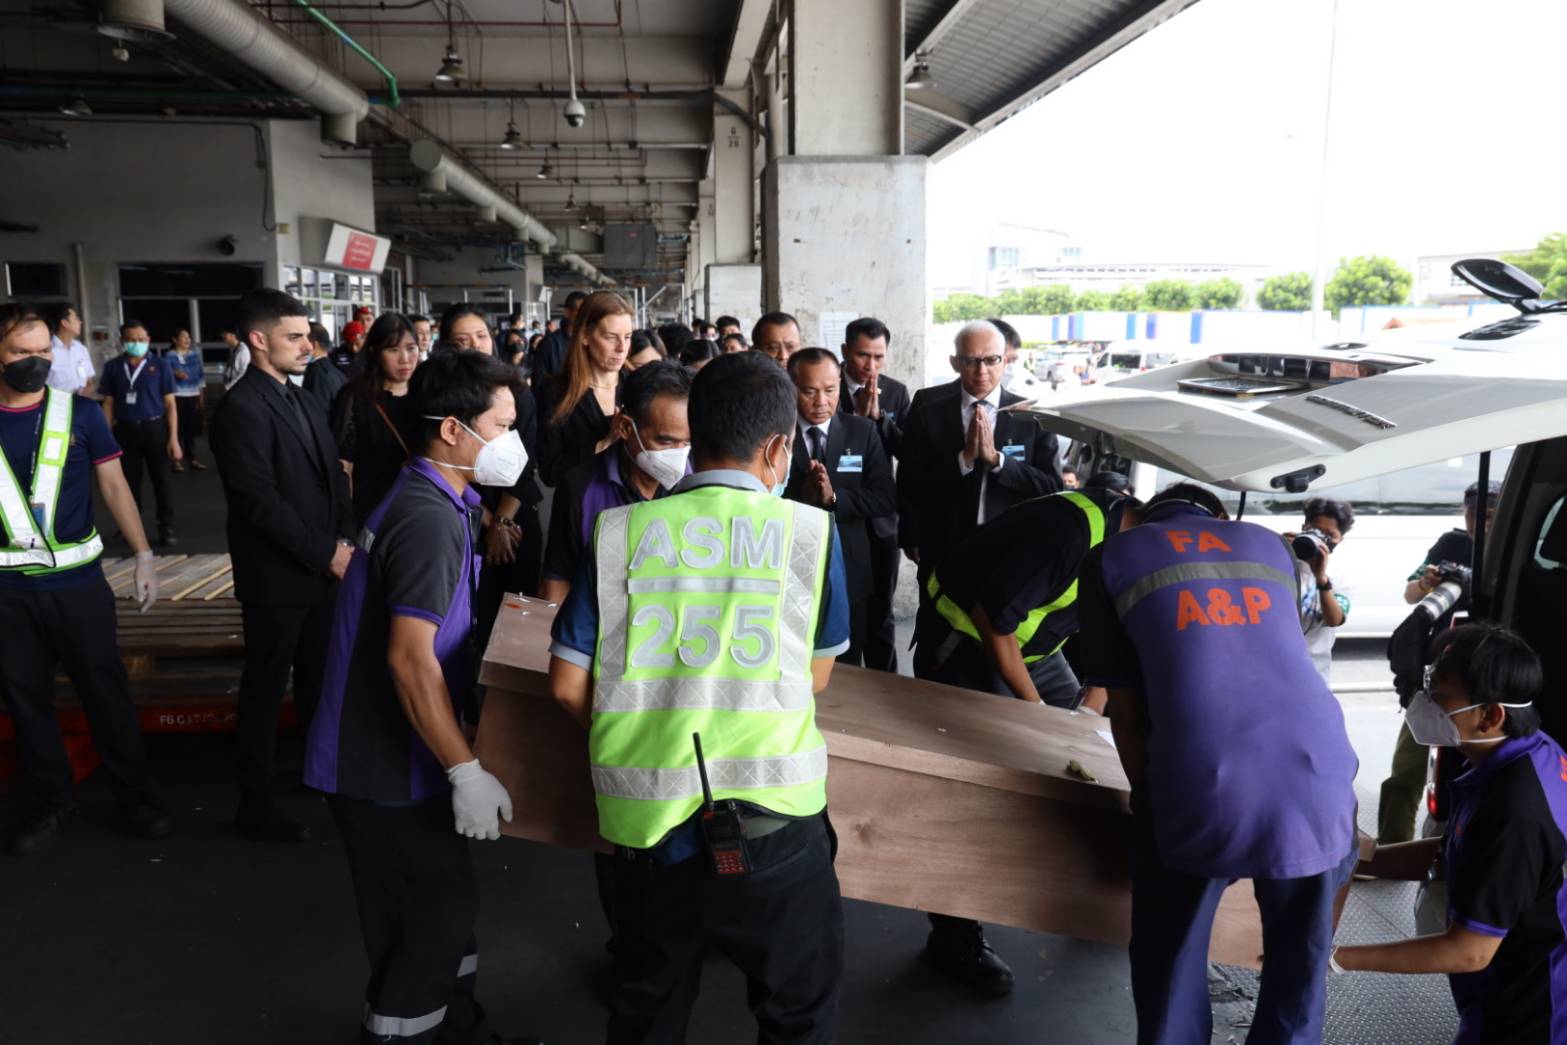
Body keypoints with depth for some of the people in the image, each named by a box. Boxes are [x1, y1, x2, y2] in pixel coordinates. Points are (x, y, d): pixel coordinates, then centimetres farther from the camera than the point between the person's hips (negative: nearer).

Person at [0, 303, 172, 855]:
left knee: (106, 692, 7)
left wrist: (144, 555, -5)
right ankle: (52, 802, 29)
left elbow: (113, 485, 2)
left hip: (78, 582, -1)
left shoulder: (80, 413, -3)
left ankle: (133, 796, 21)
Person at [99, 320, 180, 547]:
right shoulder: (113, 367, 3)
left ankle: (166, 528, 8)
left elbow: (169, 404, -1)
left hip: (154, 428, -2)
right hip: (125, 429, 2)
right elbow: (109, 403, 8)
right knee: (129, 480, 10)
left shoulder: (160, 366, -1)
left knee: (161, 479, 1)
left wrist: (173, 438, -6)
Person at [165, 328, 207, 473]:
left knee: (191, 427, 4)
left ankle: (192, 458, 9)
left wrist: (201, 392, 9)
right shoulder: (169, 356, 0)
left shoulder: (195, 354, 13)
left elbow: (201, 373, 14)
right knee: (178, 427, -7)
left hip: (193, 395, 4)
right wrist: (175, 373, -28)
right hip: (177, 395, -4)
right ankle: (177, 459, -2)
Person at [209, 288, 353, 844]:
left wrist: (342, 540, -3)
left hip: (318, 568, 8)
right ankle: (255, 800, 19)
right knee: (265, 688, 5)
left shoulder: (299, 400, 11)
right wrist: (327, 553, -17)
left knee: (317, 679, 19)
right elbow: (261, 503, -22)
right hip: (276, 576, -8)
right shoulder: (242, 409, -17)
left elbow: (332, 476, 12)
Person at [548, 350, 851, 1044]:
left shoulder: (619, 532, -1)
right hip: (770, 819, -2)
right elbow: (816, 677, 7)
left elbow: (568, 687, 1)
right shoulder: (811, 532, -4)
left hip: (646, 821, 3)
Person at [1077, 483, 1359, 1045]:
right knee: (1298, 970, 23)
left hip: (1202, 793, -3)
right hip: (1315, 779, 4)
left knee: (1171, 978, 18)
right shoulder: (1272, 544, 26)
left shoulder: (1113, 556, 16)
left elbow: (1126, 709, 10)